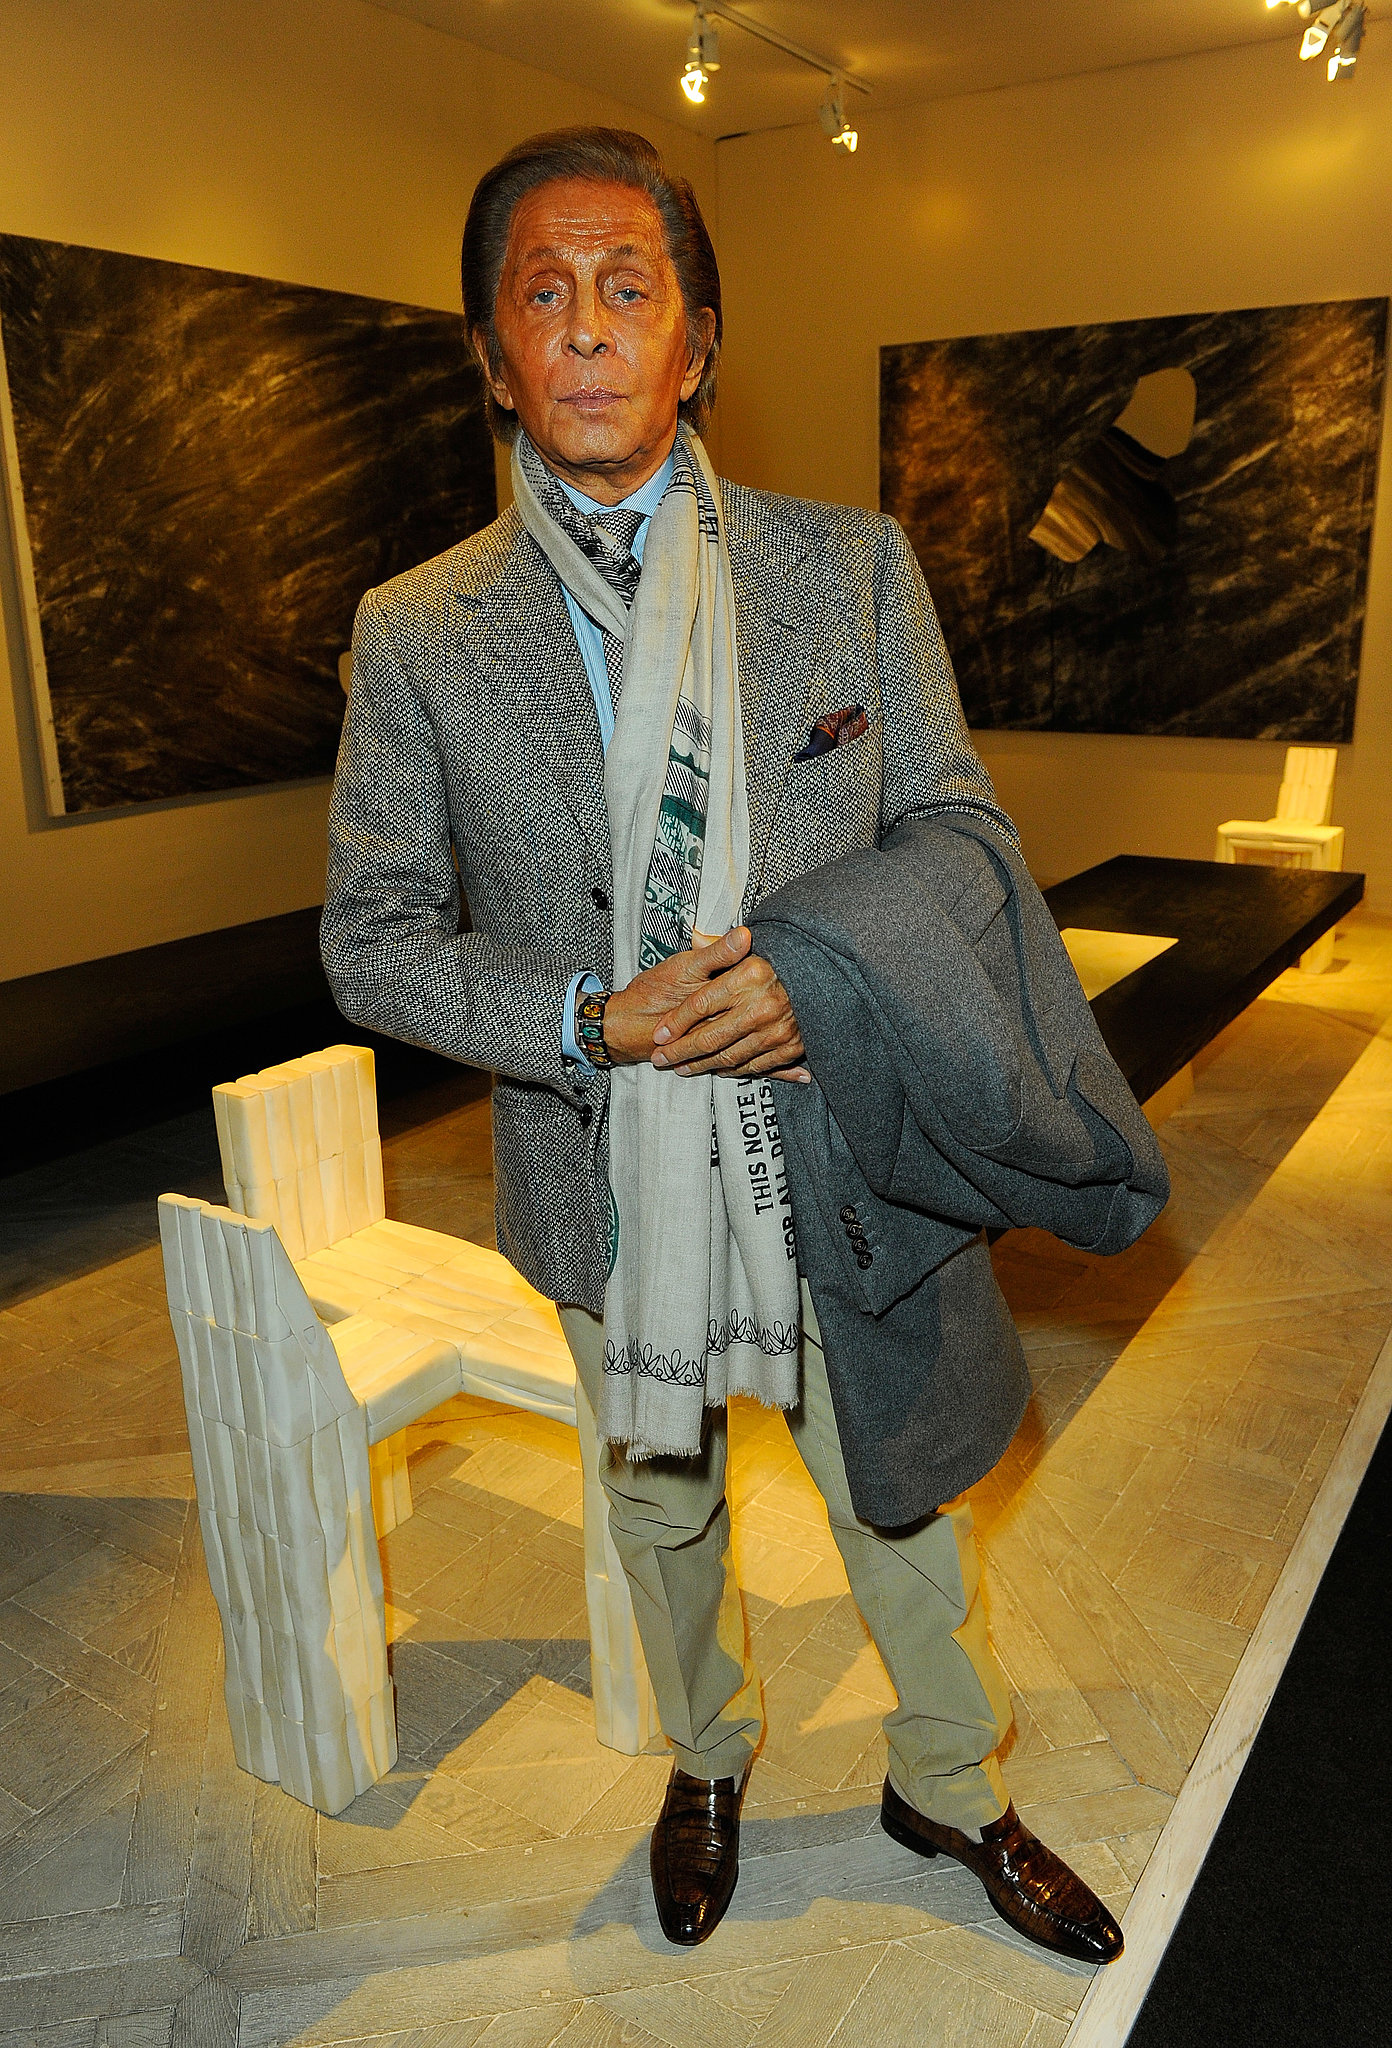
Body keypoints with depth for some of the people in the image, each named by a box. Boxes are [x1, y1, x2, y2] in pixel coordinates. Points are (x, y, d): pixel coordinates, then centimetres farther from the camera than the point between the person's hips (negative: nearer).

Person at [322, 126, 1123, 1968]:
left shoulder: (850, 566, -6)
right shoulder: (418, 633, -8)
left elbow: (964, 829, -1)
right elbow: (373, 940, -5)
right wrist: (594, 1022, -21)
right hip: (608, 1177, 1)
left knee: (905, 1505, 18)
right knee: (660, 1506, 23)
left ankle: (950, 1788, 49)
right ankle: (708, 1760, 55)